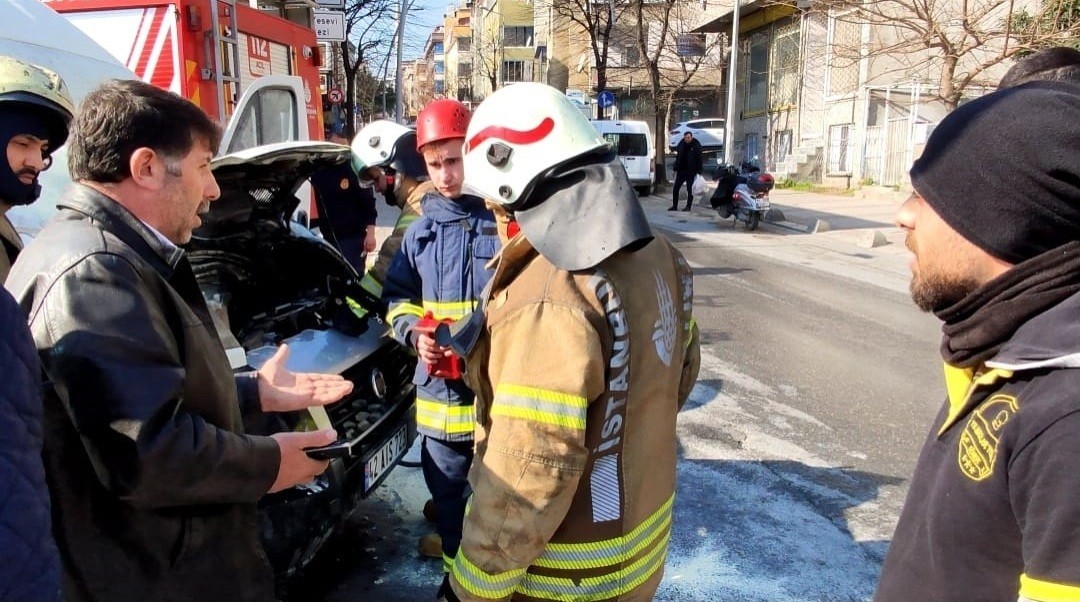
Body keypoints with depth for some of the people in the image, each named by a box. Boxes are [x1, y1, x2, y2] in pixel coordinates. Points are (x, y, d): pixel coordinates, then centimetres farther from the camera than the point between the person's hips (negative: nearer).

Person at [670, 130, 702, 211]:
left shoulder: (696, 146, -6)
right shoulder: (681, 145, 8)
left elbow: (699, 160, -7)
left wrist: (699, 171, -12)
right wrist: (676, 169, 10)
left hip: (691, 172, -5)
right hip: (681, 171, 5)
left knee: (690, 189, 3)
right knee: (675, 188, 2)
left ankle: (688, 206, 12)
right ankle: (674, 206, 10)